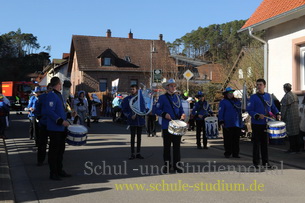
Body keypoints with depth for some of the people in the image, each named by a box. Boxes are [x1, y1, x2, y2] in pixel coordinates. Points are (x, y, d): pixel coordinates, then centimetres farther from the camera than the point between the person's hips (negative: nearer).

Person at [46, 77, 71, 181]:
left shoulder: (59, 95, 16)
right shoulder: (51, 95, -14)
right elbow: (50, 111, -22)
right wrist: (61, 121, -25)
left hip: (61, 128, 10)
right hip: (54, 129, -10)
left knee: (61, 150, 15)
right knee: (54, 151, -1)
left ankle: (59, 170, 26)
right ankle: (53, 173, 8)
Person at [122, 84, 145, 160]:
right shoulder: (127, 99, 0)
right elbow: (124, 110, -1)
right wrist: (130, 116, -15)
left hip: (140, 120, 2)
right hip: (132, 121, -2)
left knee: (139, 137, 9)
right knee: (132, 137, 0)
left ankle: (138, 153, 17)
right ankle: (132, 154, 7)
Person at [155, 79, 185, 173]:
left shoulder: (177, 97, 15)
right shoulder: (162, 97, 1)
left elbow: (181, 109, 17)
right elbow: (157, 110, -3)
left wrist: (182, 115, -4)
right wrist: (164, 114, -20)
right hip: (166, 125, -3)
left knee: (177, 145, 4)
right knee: (167, 146, 3)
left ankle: (176, 164, 11)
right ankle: (166, 164, 13)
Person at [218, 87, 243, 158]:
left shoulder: (237, 101, 18)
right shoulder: (223, 102, 2)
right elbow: (220, 112, -3)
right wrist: (221, 122, -10)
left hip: (237, 124, 5)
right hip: (228, 125, -5)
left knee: (236, 139, 6)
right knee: (228, 140, -2)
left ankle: (235, 153, 13)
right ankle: (227, 153, 7)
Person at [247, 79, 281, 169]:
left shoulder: (269, 96, 9)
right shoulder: (253, 97, -5)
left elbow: (273, 107, 16)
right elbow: (249, 110, -9)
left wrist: (277, 114, -3)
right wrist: (258, 115, -24)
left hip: (266, 124, 4)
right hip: (256, 124, -4)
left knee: (265, 143, 10)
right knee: (256, 143, 2)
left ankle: (265, 162, 19)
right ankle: (256, 162, 11)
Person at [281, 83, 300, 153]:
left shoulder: (286, 97, -15)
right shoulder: (295, 95, 11)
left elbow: (284, 108, -15)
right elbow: (297, 104, 17)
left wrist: (282, 117, -6)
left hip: (290, 117, -8)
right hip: (296, 116, 8)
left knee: (291, 133, -3)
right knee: (296, 132, 14)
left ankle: (292, 149, 0)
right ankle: (297, 148, 20)